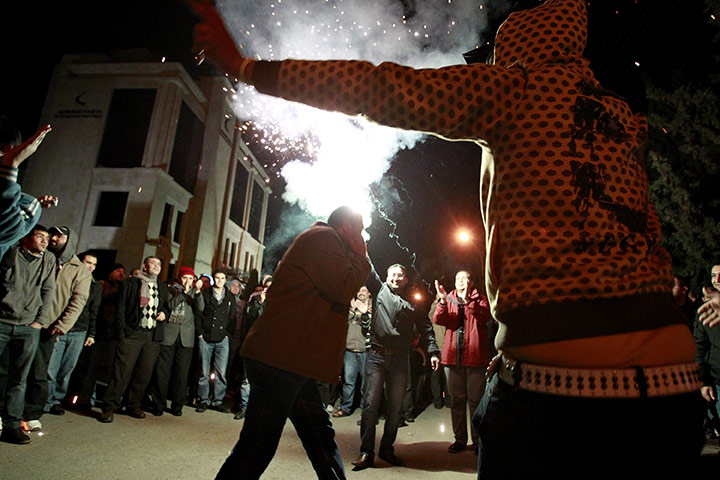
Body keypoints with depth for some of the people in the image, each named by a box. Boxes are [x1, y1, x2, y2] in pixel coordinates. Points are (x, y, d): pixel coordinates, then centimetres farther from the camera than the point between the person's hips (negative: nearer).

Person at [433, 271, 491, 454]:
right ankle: (460, 439, 21)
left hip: (475, 356, -2)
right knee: (456, 400, 10)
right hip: (452, 356, 3)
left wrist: (467, 300, -25)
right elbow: (438, 319, -5)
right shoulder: (448, 300, 12)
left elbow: (484, 317, -15)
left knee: (476, 400, 2)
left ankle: (477, 440, 14)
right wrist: (443, 300, -20)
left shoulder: (480, 299, 6)